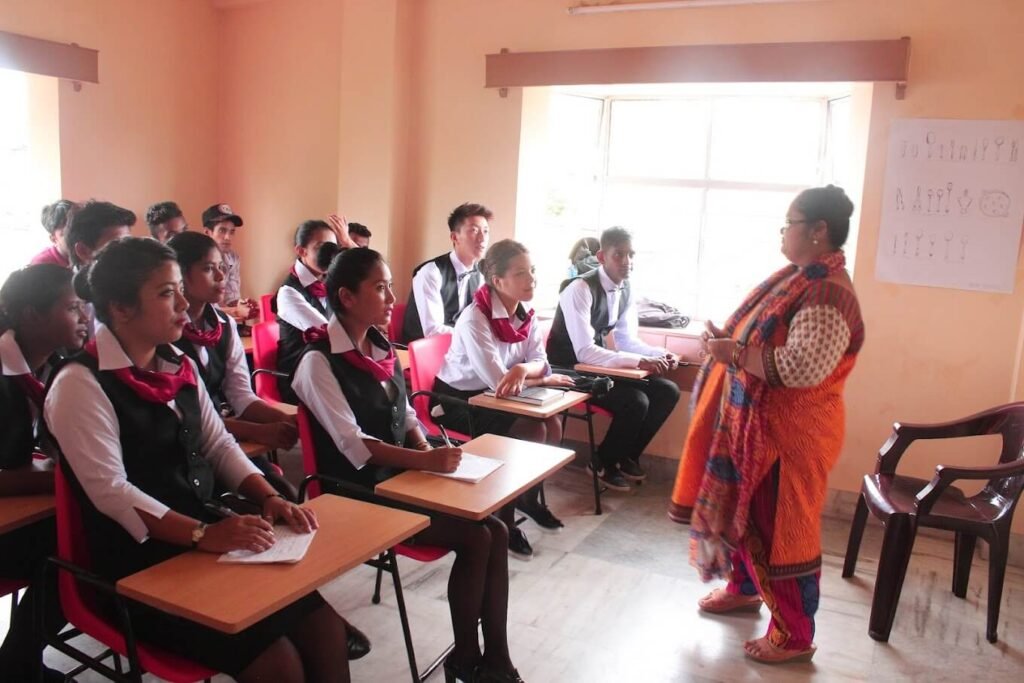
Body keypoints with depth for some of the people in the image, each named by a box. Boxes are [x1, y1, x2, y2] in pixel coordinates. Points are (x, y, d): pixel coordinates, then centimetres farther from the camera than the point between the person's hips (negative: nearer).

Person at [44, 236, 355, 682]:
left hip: (206, 542, 7)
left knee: (326, 629, -7)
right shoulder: (80, 384, -12)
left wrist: (269, 499, -5)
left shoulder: (179, 366, 10)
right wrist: (202, 535, -29)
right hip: (137, 565, -6)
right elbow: (111, 491, -20)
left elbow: (219, 445, 12)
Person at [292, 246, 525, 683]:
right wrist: (426, 461, -33)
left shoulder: (381, 347, 10)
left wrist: (431, 456, -6)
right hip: (360, 493, -7)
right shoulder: (319, 361, -14)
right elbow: (353, 445, -23)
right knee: (475, 537, -17)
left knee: (495, 531, -9)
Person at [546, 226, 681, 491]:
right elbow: (584, 352, -31)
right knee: (636, 402, -25)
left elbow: (627, 340, 6)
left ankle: (626, 455, 14)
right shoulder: (580, 289, -25)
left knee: (667, 391, -1)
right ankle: (603, 463, 1)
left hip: (599, 365, 8)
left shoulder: (626, 290, 0)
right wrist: (639, 361, -37)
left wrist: (660, 355, -13)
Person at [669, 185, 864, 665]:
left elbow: (803, 367, -33)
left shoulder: (828, 293, -22)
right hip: (753, 420, 10)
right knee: (745, 507, 21)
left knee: (781, 526, 1)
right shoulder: (796, 276, 9)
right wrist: (728, 340, 2)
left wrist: (735, 354, -26)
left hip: (790, 432, -10)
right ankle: (745, 587, 42)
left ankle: (795, 636, 17)